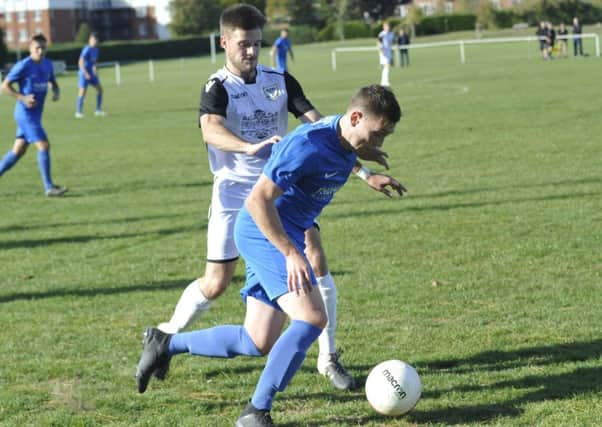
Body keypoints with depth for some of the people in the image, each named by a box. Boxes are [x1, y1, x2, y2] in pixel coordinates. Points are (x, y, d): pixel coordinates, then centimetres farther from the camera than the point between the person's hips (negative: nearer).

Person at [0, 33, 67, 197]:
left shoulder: (47, 64, 8)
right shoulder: (23, 66, -13)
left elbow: (53, 82, 22)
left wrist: (56, 92, -2)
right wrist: (23, 98, -21)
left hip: (35, 115, 8)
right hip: (25, 114, -8)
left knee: (18, 151, 11)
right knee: (44, 145, -14)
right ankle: (49, 187, -11)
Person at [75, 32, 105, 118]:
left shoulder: (95, 50, 8)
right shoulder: (87, 50, -18)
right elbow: (80, 62, -23)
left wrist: (95, 70, 13)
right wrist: (86, 74, -26)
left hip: (91, 73, 8)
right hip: (84, 73, -8)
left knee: (99, 89, 6)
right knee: (82, 91, -11)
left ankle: (98, 111, 14)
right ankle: (78, 112, -5)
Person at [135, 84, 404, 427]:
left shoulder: (346, 144, 2)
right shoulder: (309, 144, -25)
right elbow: (258, 200, -27)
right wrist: (291, 254, -28)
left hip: (286, 236, 9)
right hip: (263, 232, -9)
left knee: (258, 344, 9)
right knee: (312, 318, -22)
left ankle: (166, 345, 26)